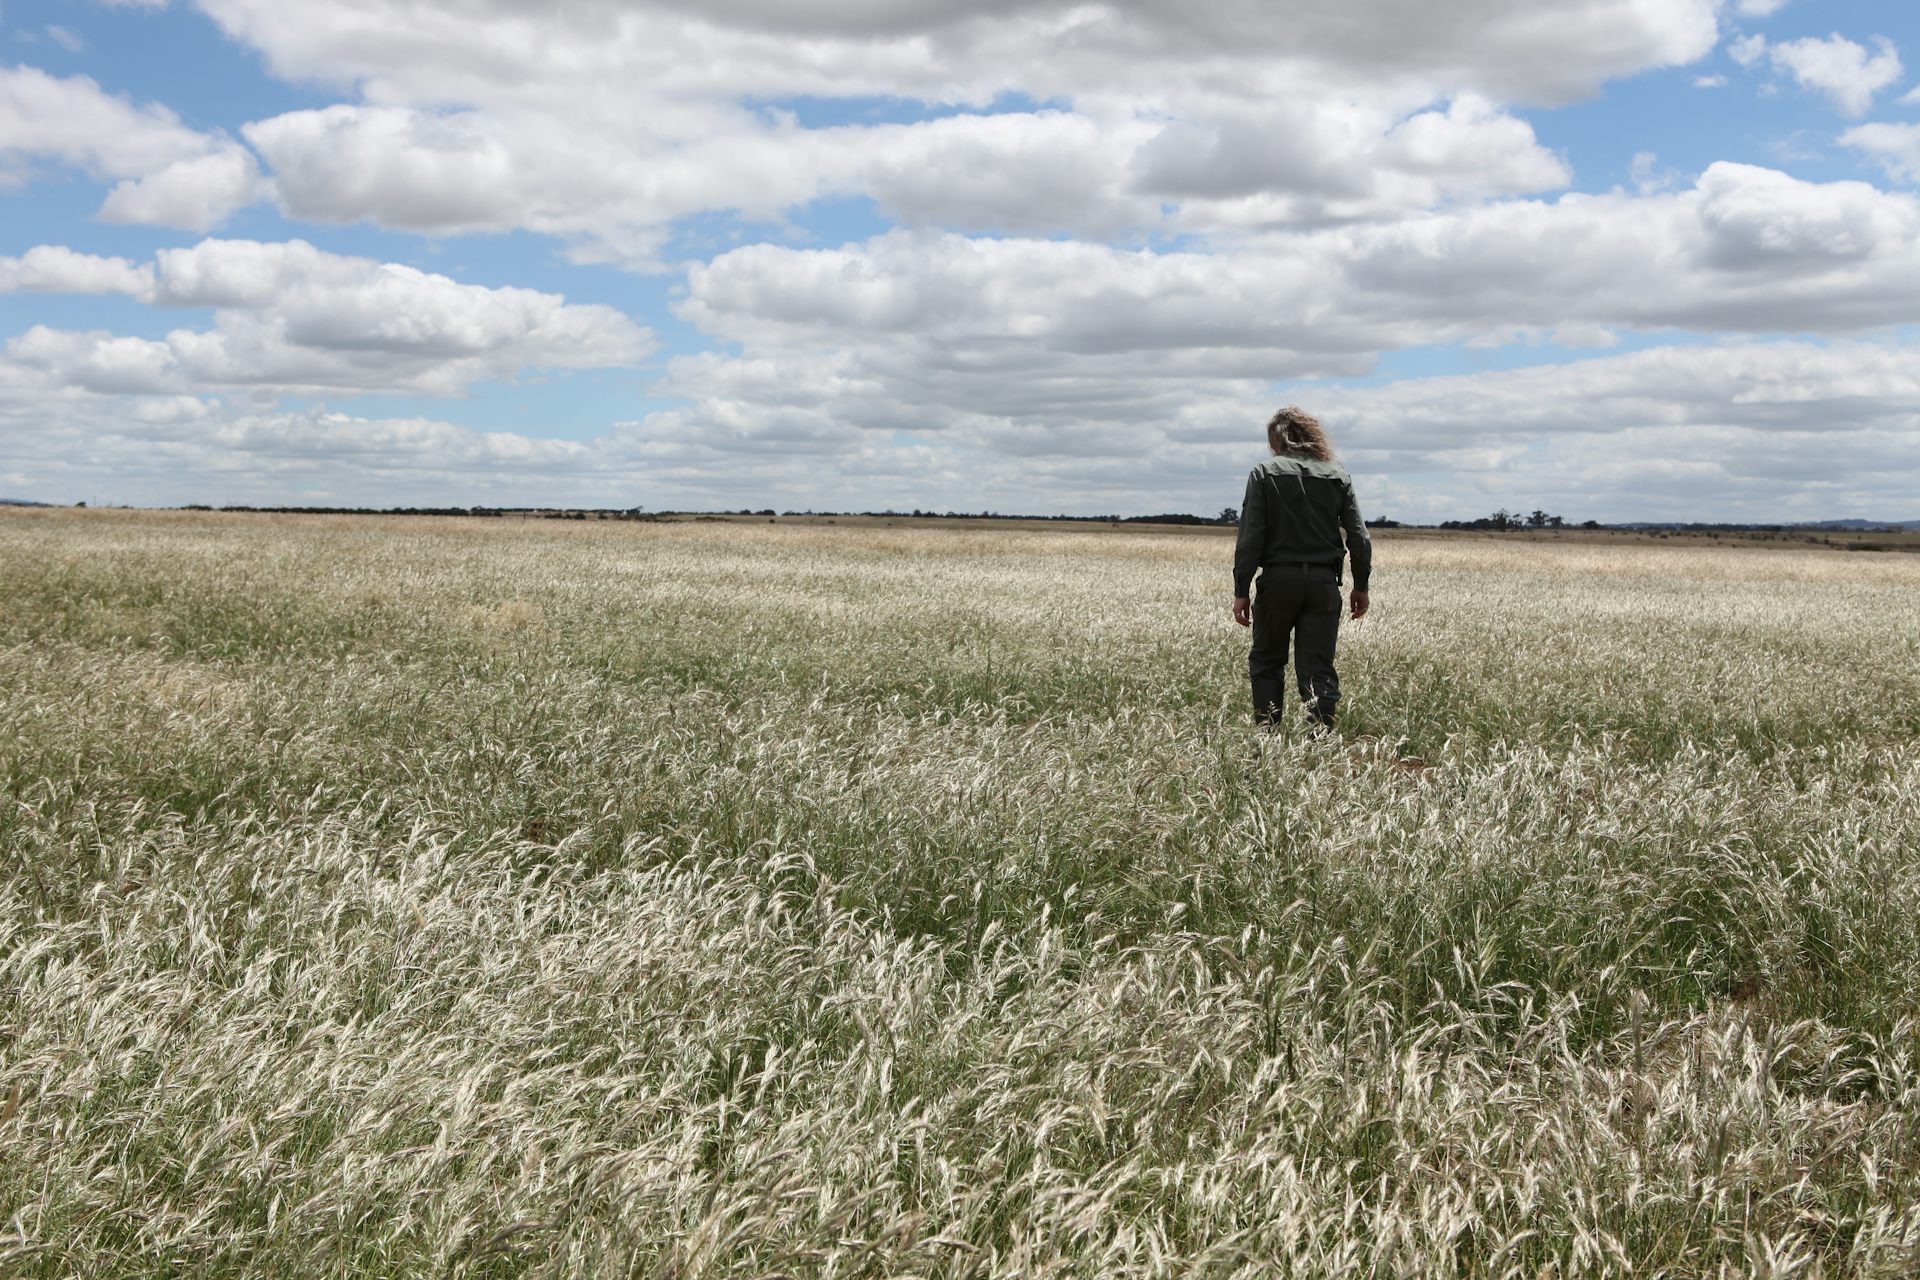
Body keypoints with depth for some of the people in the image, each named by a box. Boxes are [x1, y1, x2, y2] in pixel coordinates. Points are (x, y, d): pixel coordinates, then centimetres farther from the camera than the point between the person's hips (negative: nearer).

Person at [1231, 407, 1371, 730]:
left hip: (1278, 581, -2)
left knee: (1267, 661, 13)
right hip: (1323, 582, 2)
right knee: (1318, 667, 4)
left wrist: (1241, 590, -5)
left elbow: (1250, 538, -8)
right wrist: (1361, 585, 13)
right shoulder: (1338, 475, 6)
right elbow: (1359, 537, 4)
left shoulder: (1264, 473, -2)